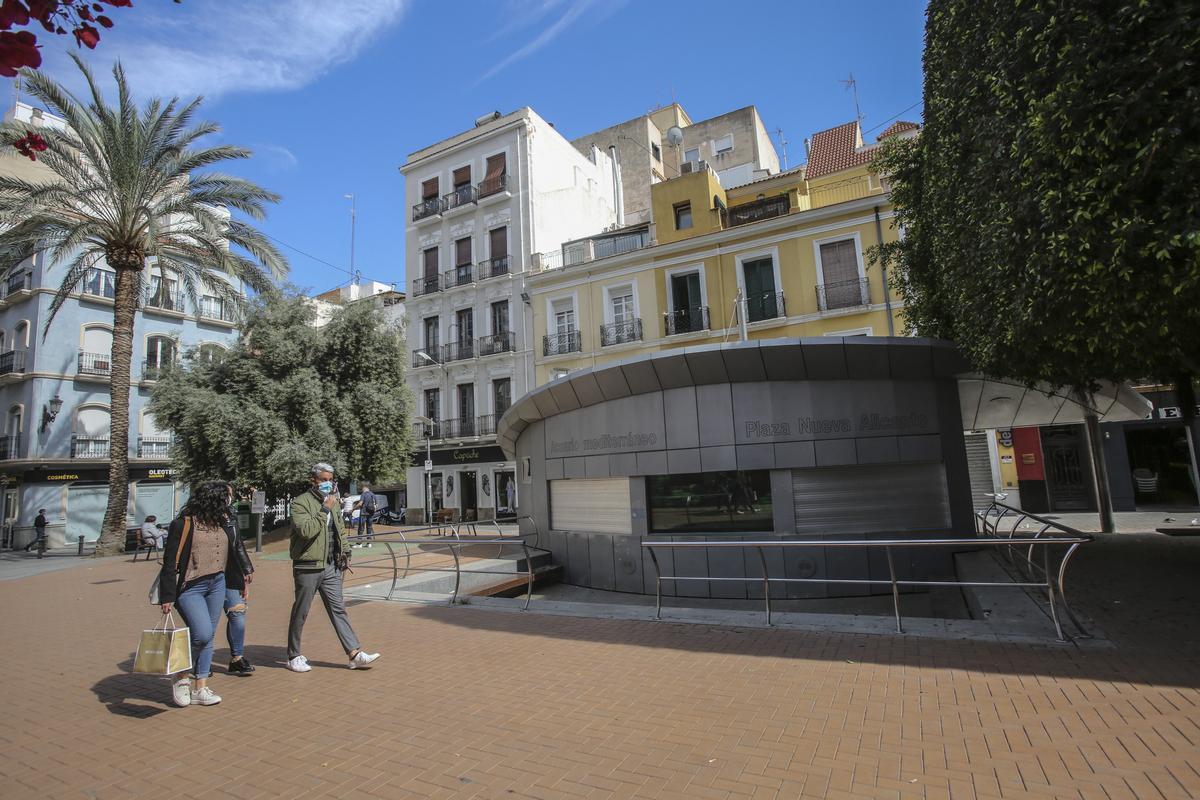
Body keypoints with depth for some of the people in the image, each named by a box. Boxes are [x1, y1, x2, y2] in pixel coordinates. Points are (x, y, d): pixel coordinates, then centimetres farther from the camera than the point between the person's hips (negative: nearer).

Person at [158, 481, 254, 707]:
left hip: (217, 584, 6)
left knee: (209, 637, 9)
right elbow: (170, 561, -12)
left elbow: (236, 546, 19)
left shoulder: (223, 522, 6)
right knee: (202, 634, -16)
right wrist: (167, 597, -12)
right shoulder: (184, 524, -13)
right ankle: (182, 678, 9)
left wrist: (246, 569, 23)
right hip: (190, 588, -6)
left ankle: (200, 689, 18)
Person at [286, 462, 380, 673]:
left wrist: (345, 552, 16)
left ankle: (354, 654, 4)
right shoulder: (301, 502, -10)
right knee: (300, 613, 8)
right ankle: (294, 656, 25)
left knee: (338, 610, 6)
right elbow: (305, 530, -25)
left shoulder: (333, 502, 13)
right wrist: (324, 510, -21)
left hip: (331, 567, 6)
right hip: (308, 567, -6)